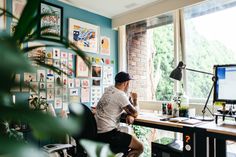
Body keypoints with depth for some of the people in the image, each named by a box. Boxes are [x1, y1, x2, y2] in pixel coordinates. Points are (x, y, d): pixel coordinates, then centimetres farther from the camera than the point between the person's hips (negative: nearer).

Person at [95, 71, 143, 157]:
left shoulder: (109, 89, 7)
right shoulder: (121, 95, -17)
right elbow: (135, 113, -7)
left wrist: (129, 115, -1)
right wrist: (135, 100, 10)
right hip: (107, 134, -9)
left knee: (132, 138, 24)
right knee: (139, 147, -3)